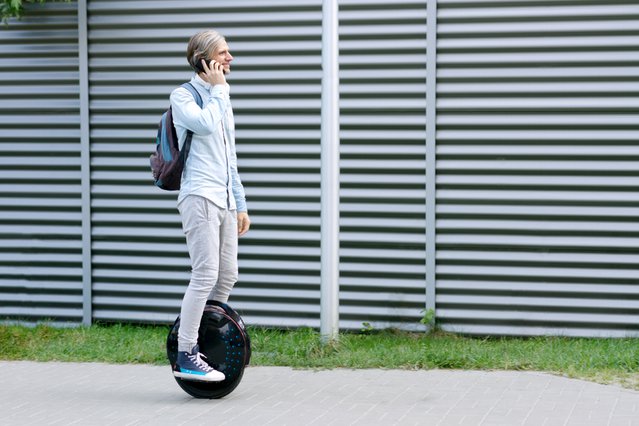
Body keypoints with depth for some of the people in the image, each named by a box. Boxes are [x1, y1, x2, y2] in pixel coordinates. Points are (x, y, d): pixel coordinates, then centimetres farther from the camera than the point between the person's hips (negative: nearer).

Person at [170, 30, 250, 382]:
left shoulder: (220, 99, 22)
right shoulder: (183, 96, -3)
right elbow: (204, 124, -24)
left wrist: (241, 204, 22)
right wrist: (218, 90, -9)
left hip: (224, 200, 8)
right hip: (199, 197, -8)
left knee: (228, 275, 9)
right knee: (206, 274, -14)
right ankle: (186, 357, -12)